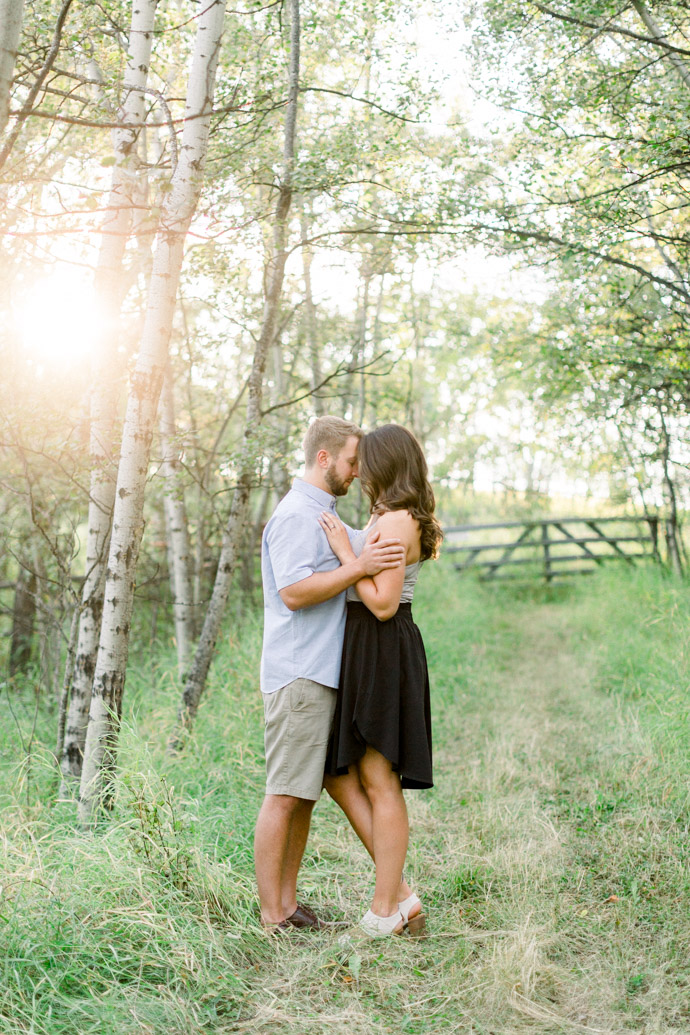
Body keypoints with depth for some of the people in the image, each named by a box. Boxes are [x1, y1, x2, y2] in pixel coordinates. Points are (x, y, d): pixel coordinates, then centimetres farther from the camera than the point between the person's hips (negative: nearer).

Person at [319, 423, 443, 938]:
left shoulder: (396, 522, -15)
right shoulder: (386, 519, 16)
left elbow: (383, 603, -20)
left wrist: (344, 551, -15)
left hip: (383, 653, -10)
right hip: (363, 652, 10)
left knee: (378, 781, -2)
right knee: (338, 775, 11)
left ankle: (384, 913, 10)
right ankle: (401, 894, 15)